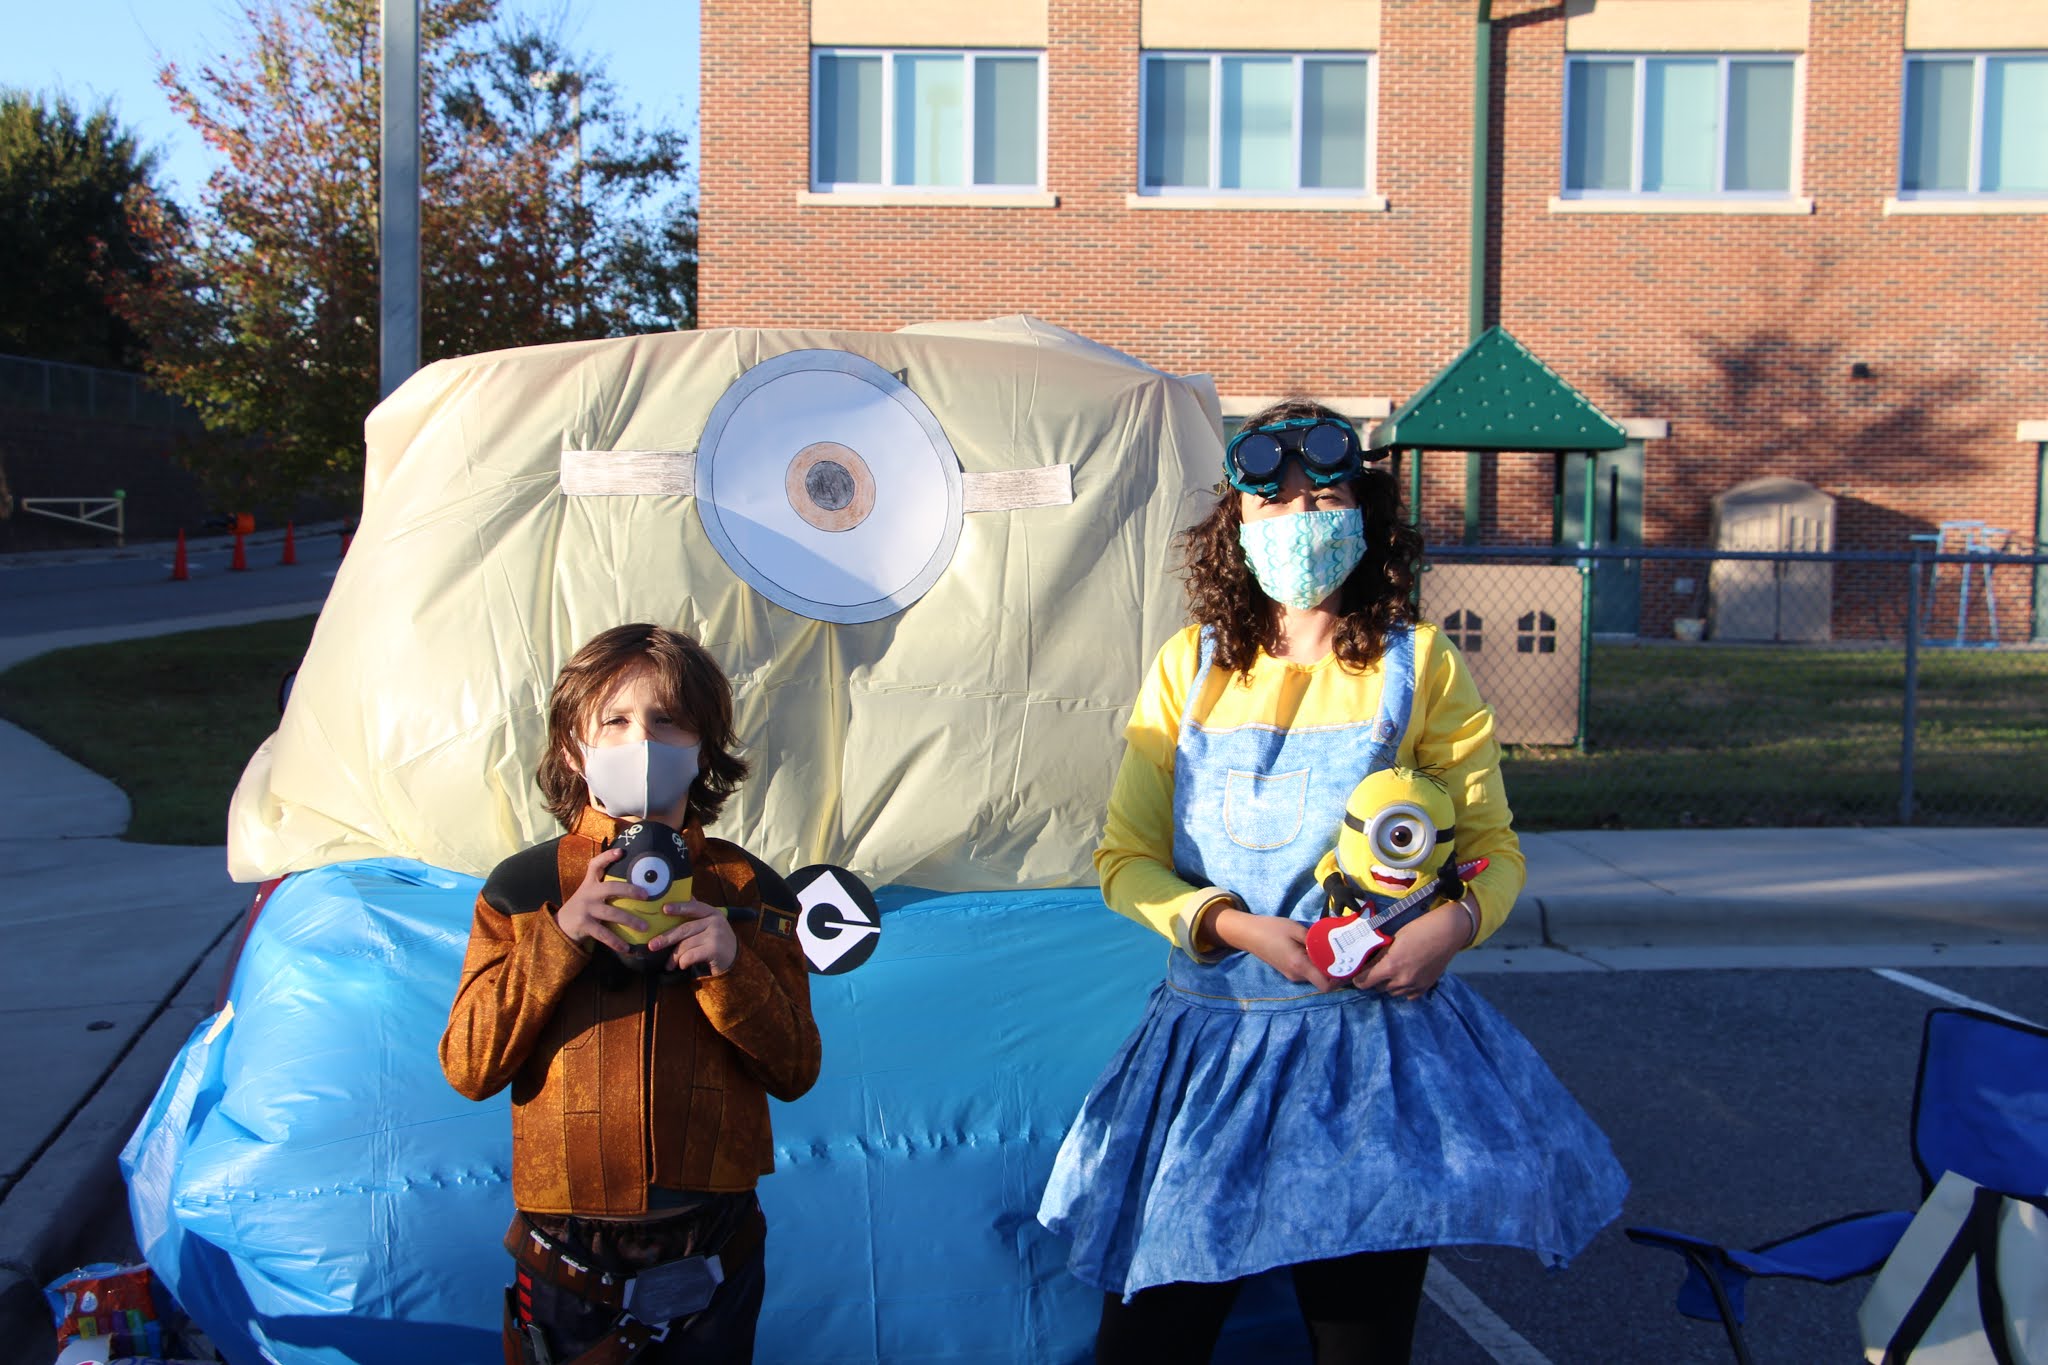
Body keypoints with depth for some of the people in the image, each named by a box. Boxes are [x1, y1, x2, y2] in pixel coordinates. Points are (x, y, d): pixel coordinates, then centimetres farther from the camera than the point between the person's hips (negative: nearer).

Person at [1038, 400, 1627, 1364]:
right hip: (1210, 1042, 1)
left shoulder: (1418, 667, 2)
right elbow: (1124, 860, 4)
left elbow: (1493, 848, 5)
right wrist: (1238, 927, -14)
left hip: (1373, 1041, -1)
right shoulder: (1190, 666, 5)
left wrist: (1454, 922, -17)